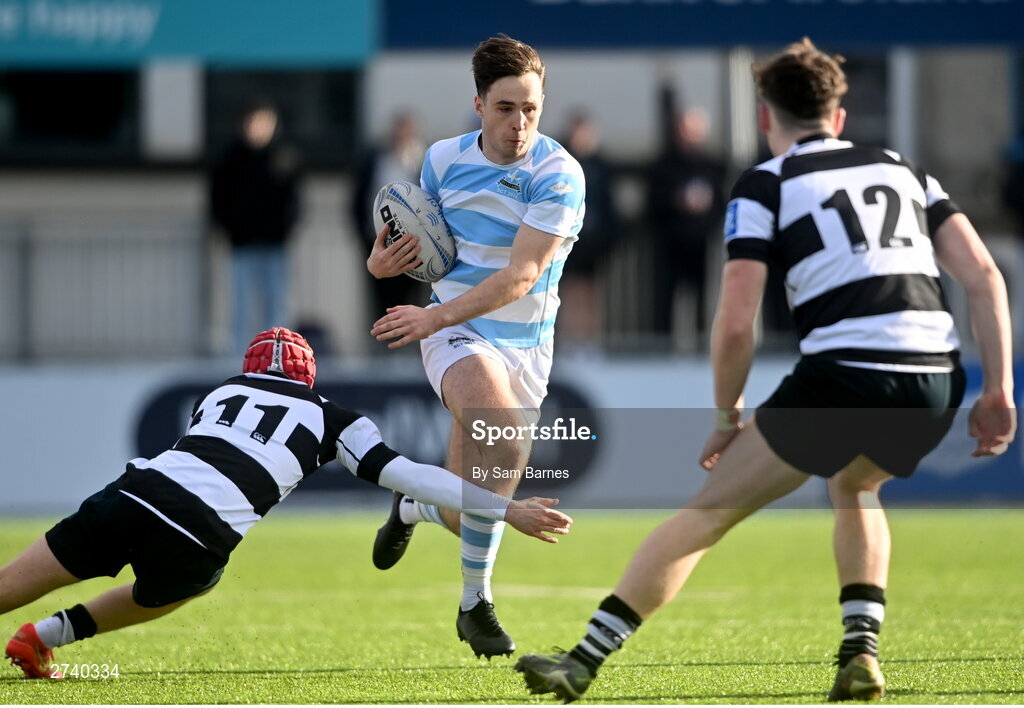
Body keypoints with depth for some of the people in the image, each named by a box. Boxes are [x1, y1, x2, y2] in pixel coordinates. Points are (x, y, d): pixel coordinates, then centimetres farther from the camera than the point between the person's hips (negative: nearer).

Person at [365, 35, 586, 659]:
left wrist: (437, 316, -31)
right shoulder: (443, 160, -1)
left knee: (468, 512, 2)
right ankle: (477, 603, -20)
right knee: (504, 439, -32)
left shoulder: (559, 175, -14)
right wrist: (385, 261, -8)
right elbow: (423, 243, 15)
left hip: (526, 342, 0)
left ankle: (416, 505, 43)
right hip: (457, 334, 0)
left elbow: (519, 275, -21)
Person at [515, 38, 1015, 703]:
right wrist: (998, 390, 12)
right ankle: (862, 653, 19)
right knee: (854, 486, 36)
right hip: (935, 383, 5)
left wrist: (727, 417, 14)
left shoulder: (763, 186, 8)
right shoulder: (904, 170, 22)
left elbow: (736, 326, 0)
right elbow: (985, 276, 12)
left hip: (842, 376, -5)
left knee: (707, 512, 8)